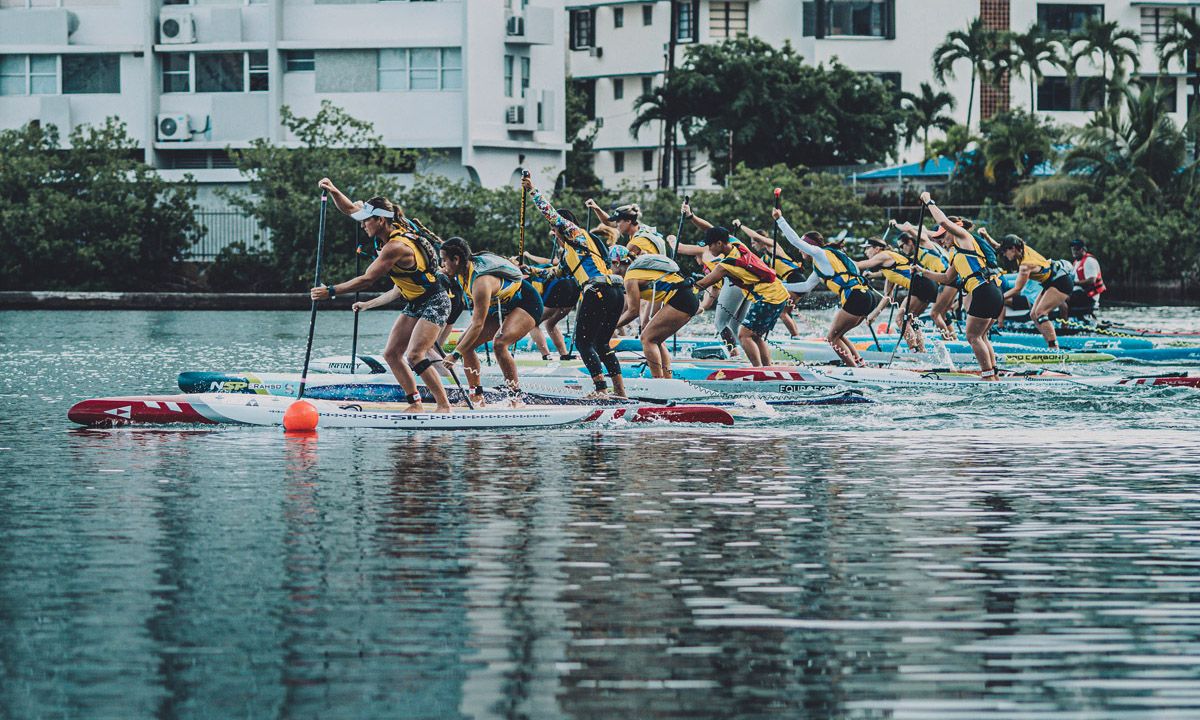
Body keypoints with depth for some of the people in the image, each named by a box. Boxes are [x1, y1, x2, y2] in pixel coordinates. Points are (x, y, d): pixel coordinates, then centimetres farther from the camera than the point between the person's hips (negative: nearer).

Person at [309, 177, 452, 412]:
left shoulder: (396, 247, -27)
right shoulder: (389, 231, 0)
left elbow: (367, 280, -28)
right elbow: (350, 209, 8)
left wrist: (331, 291, -25)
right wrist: (333, 191, -8)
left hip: (434, 304, -10)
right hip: (414, 304, 10)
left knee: (414, 355, -21)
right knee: (391, 354, 4)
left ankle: (444, 405, -18)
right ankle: (415, 404, 7)